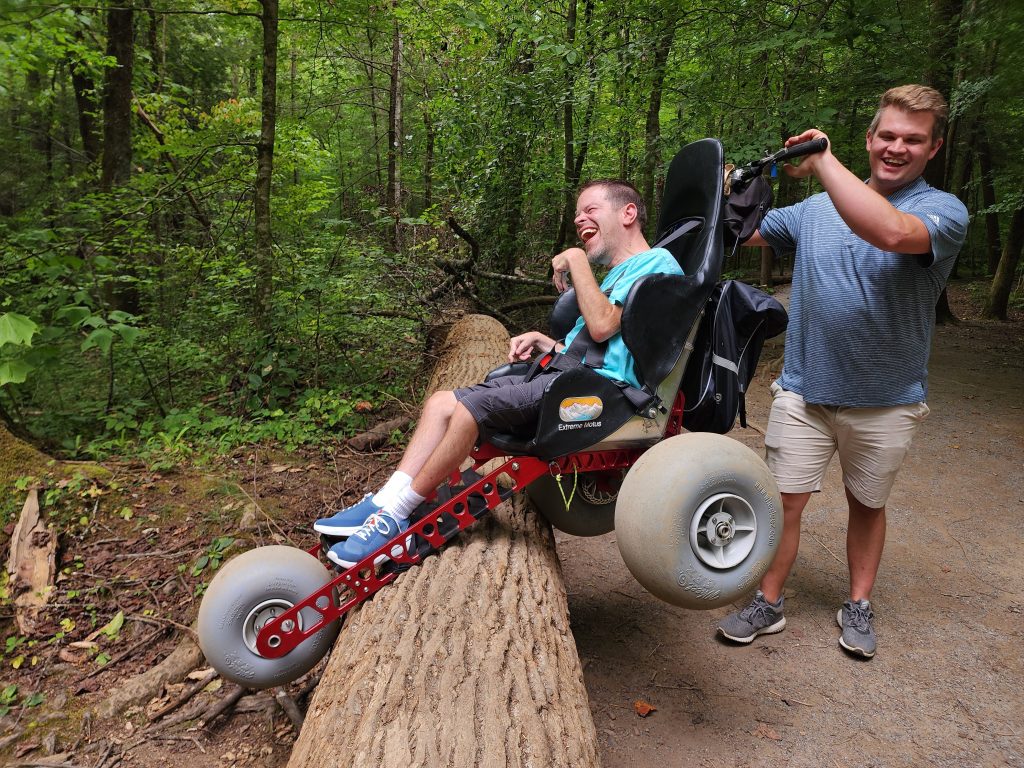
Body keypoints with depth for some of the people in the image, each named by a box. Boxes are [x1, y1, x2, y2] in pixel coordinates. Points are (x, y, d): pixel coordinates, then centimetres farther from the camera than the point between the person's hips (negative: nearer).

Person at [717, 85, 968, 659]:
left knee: (867, 504, 16)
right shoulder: (816, 209, 5)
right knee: (784, 501, 2)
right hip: (805, 391, 2)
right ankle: (769, 605, 20)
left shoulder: (944, 211, -9)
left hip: (886, 402, -2)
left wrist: (823, 161, -27)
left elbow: (891, 231, -32)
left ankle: (859, 606, 35)